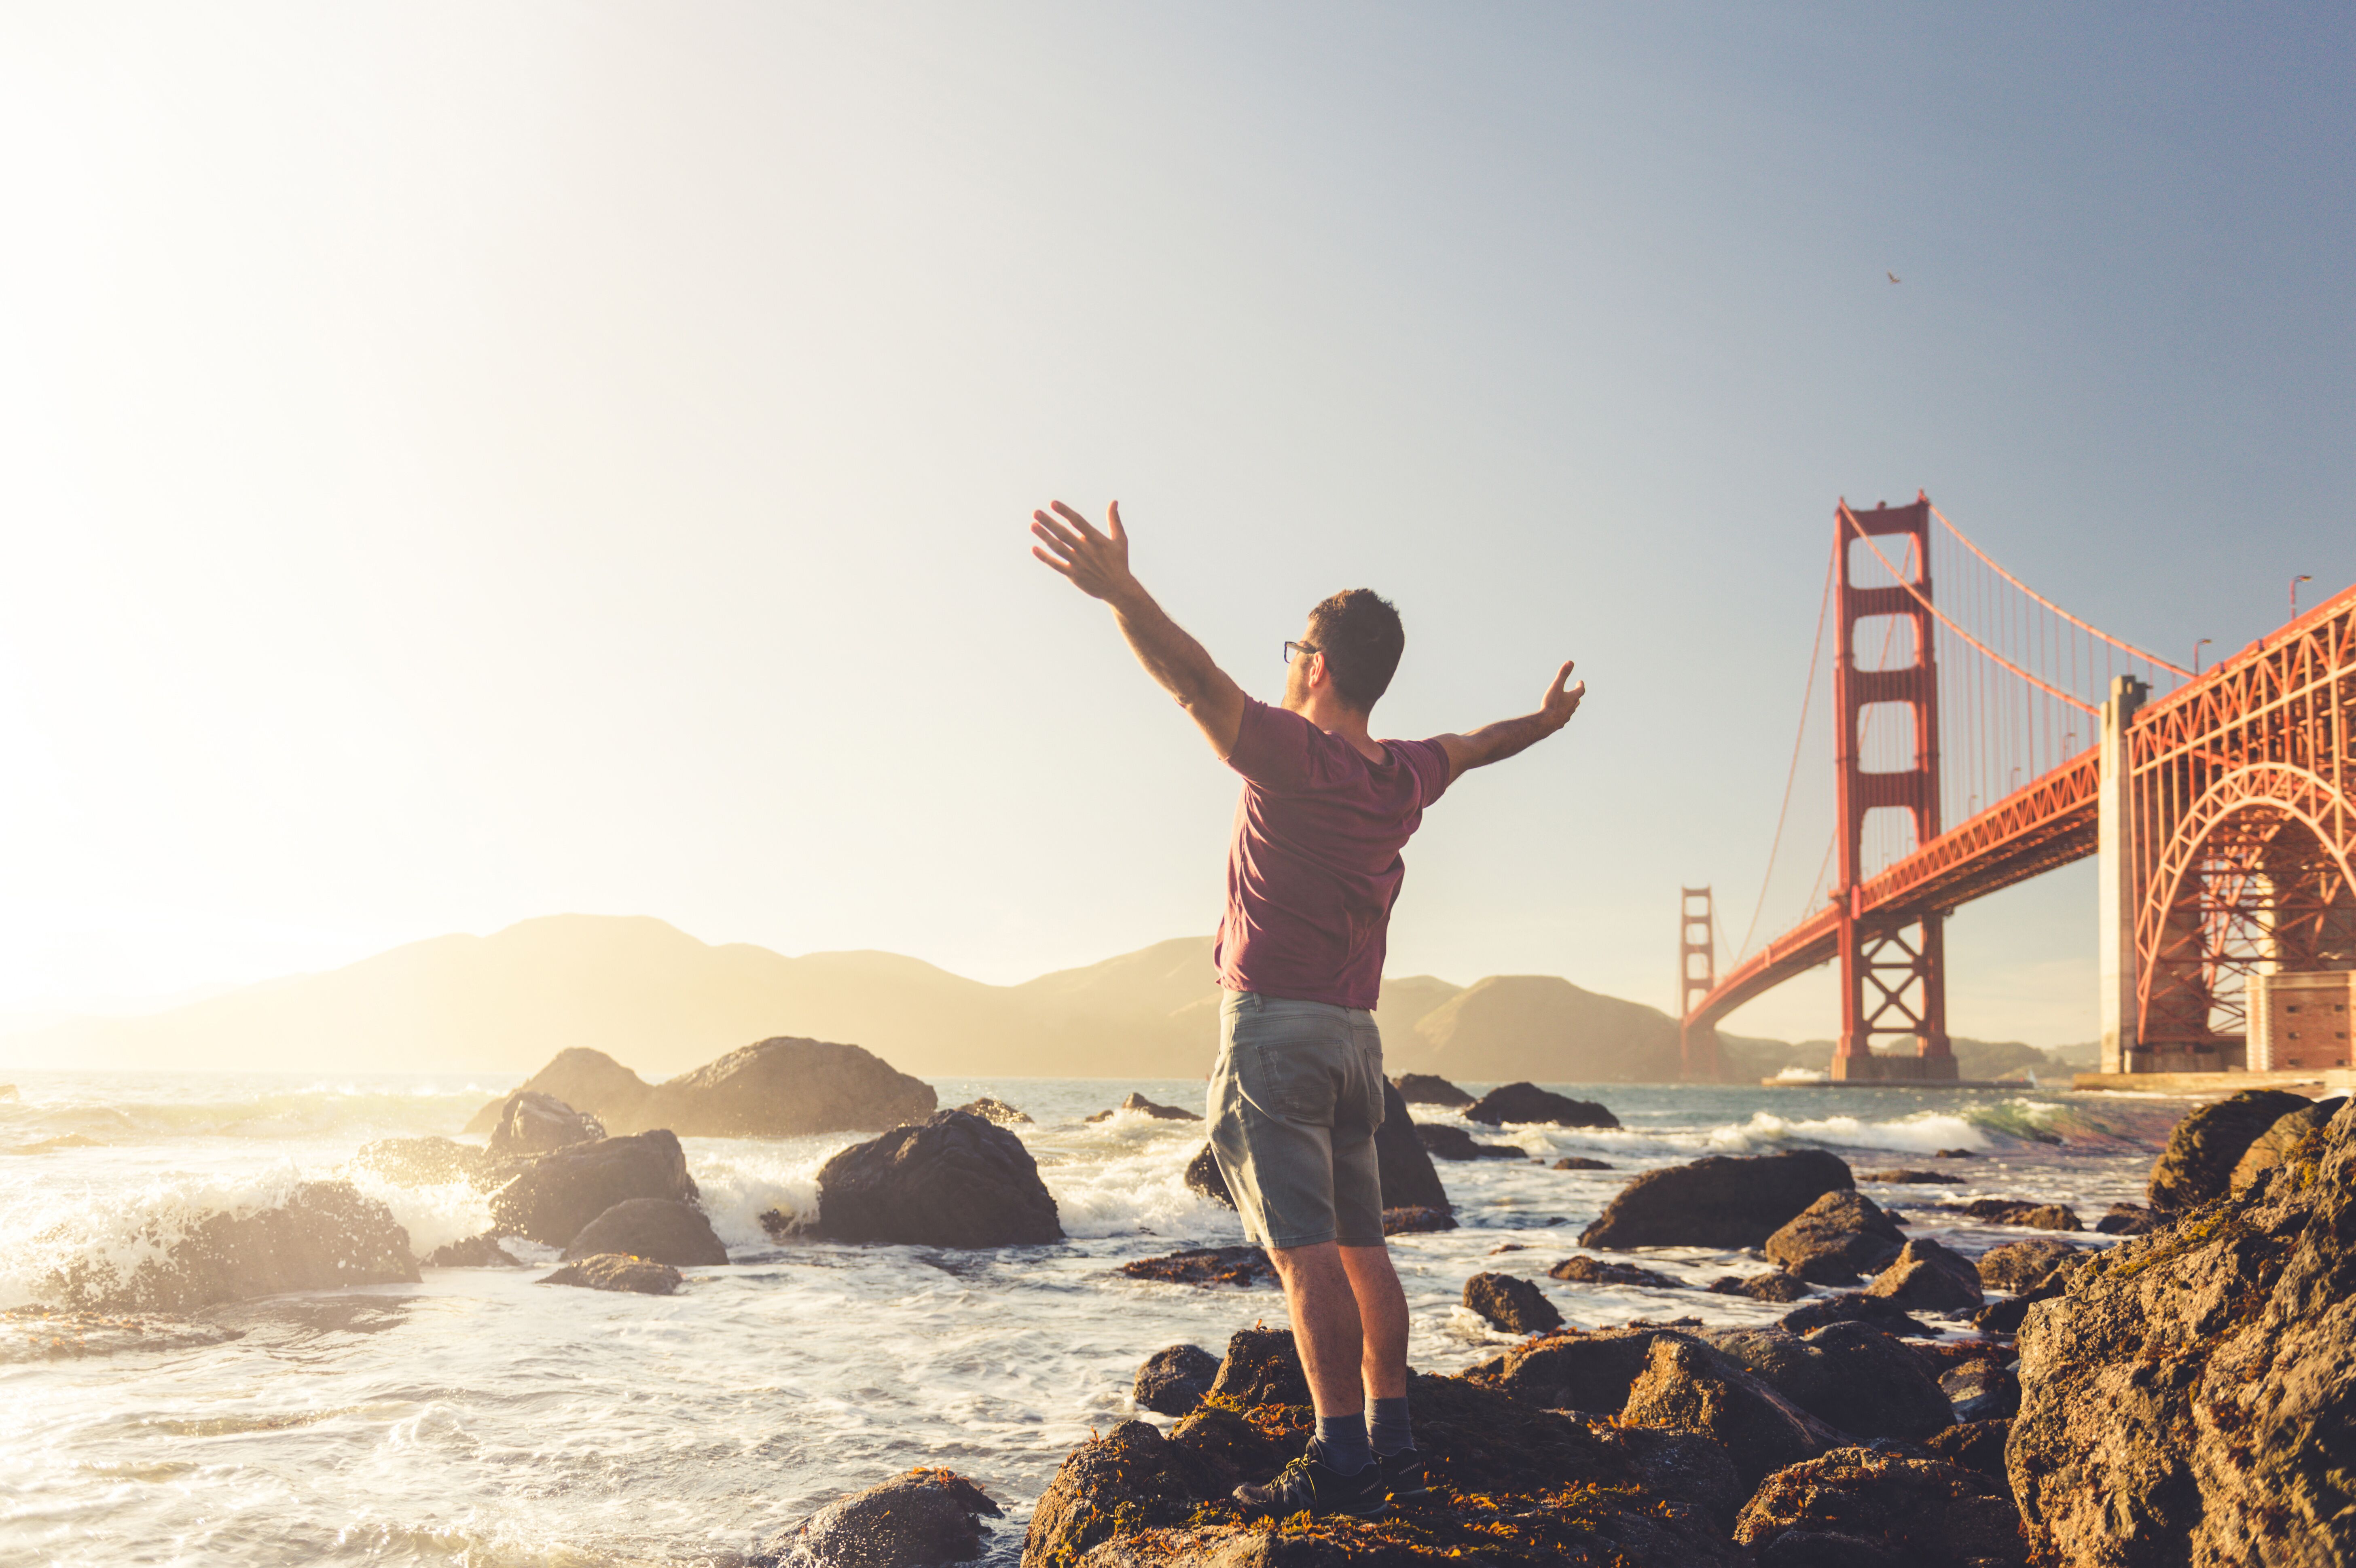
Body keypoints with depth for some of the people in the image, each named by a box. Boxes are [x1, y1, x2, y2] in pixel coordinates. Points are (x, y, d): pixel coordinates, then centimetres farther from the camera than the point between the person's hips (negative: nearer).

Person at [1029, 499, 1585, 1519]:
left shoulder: (1293, 755, -13)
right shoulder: (1402, 778, 10)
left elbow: (1198, 683, -28)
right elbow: (1471, 746, 31)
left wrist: (1120, 592, -40)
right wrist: (1540, 724, 51)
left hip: (1272, 1023, -8)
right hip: (1354, 1032, 8)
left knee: (1305, 1250, -11)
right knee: (1360, 1244, 13)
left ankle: (1343, 1463, -13)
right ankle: (1392, 1444, 16)